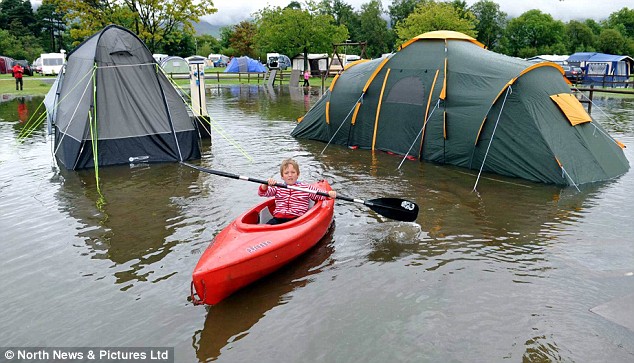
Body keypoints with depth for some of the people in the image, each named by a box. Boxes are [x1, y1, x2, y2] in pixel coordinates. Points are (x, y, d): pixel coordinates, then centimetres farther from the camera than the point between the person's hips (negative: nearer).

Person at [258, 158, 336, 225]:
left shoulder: (306, 188, 12)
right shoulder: (278, 188, 16)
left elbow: (322, 195, 13)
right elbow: (261, 193, 8)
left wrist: (330, 193, -9)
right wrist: (266, 185, -13)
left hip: (297, 218, -2)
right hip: (278, 218, 2)